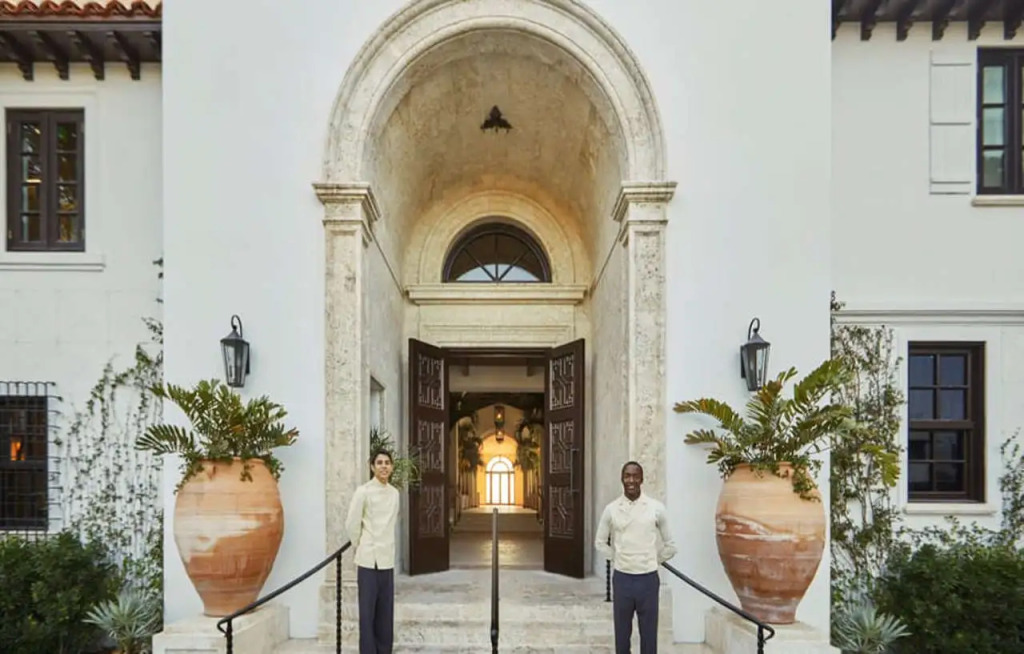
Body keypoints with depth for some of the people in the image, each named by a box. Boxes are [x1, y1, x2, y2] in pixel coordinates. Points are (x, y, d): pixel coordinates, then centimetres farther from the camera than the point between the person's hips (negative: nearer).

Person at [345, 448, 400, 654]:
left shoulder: (394, 493, 6)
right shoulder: (364, 491, -10)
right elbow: (351, 524, -6)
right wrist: (360, 547, 6)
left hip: (388, 559, 5)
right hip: (369, 559, -5)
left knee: (386, 610, 11)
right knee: (367, 610, 0)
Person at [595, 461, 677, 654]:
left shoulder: (656, 508, -5)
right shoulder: (611, 509, -2)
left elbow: (669, 545, 7)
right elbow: (600, 542, 11)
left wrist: (653, 561, 5)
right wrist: (617, 559, 5)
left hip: (648, 579, -1)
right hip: (622, 578, 1)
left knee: (649, 634, 7)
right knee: (622, 633, 11)